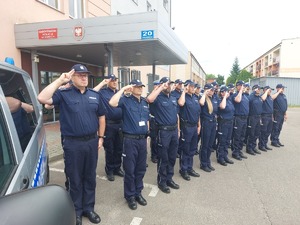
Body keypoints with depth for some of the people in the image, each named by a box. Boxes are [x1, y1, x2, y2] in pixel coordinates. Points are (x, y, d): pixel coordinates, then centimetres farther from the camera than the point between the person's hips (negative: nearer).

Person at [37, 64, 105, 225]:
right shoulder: (63, 94, -5)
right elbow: (42, 98, -22)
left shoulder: (94, 95, 7)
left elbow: (101, 116, 13)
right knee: (75, 179, 11)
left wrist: (100, 137, 8)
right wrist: (60, 81, -19)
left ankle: (88, 208, 34)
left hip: (92, 142, 4)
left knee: (90, 177, 16)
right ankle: (76, 212, 30)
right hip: (73, 144, -3)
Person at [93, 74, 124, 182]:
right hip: (109, 124, -5)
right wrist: (102, 83, -15)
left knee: (119, 148, 14)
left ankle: (117, 168, 30)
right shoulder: (103, 92, -3)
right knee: (109, 149, 7)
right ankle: (109, 170, 23)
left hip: (120, 123, 5)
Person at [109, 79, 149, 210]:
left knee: (141, 169, 15)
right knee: (130, 170, 6)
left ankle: (138, 193, 32)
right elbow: (112, 103, -28)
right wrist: (123, 89, -19)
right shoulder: (126, 100, -7)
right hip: (130, 140, -6)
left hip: (143, 139, 6)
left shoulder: (145, 102, 12)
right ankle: (130, 196, 23)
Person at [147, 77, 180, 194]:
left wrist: (178, 129, 16)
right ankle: (161, 181, 19)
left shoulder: (173, 98, 14)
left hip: (174, 130, 7)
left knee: (172, 157, 15)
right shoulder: (158, 98, -8)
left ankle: (169, 179, 30)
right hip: (163, 131, -7)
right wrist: (161, 88, -22)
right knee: (163, 158, 4)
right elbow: (149, 99, -33)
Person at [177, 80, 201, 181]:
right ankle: (183, 170, 16)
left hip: (194, 126, 7)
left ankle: (189, 168, 28)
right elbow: (181, 103, -35)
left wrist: (199, 125, 15)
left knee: (192, 149, 15)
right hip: (186, 126, -7)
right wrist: (184, 91, -21)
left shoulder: (195, 97, 13)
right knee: (185, 149, 3)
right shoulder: (184, 97, -9)